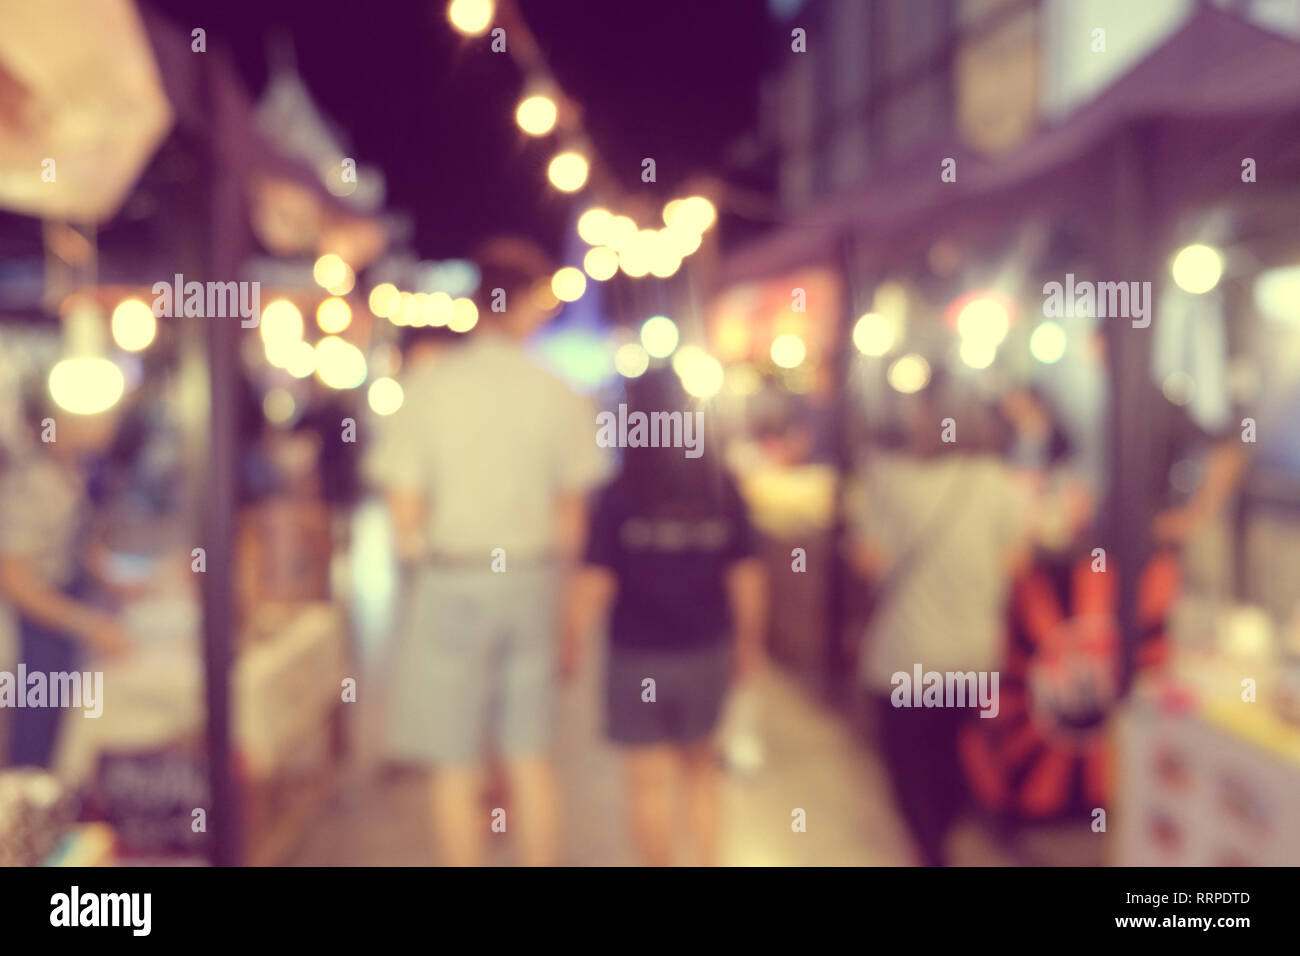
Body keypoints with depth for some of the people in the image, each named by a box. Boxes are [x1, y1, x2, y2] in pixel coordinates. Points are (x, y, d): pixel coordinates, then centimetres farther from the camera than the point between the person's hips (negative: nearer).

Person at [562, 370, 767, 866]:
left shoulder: (617, 496, -13)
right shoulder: (721, 488, -5)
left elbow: (593, 584, -14)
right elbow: (747, 577, -1)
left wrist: (570, 644, -1)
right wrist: (749, 642, 12)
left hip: (639, 658, -3)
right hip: (707, 653, 3)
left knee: (650, 782, 9)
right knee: (699, 762, 23)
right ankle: (708, 858, 23)